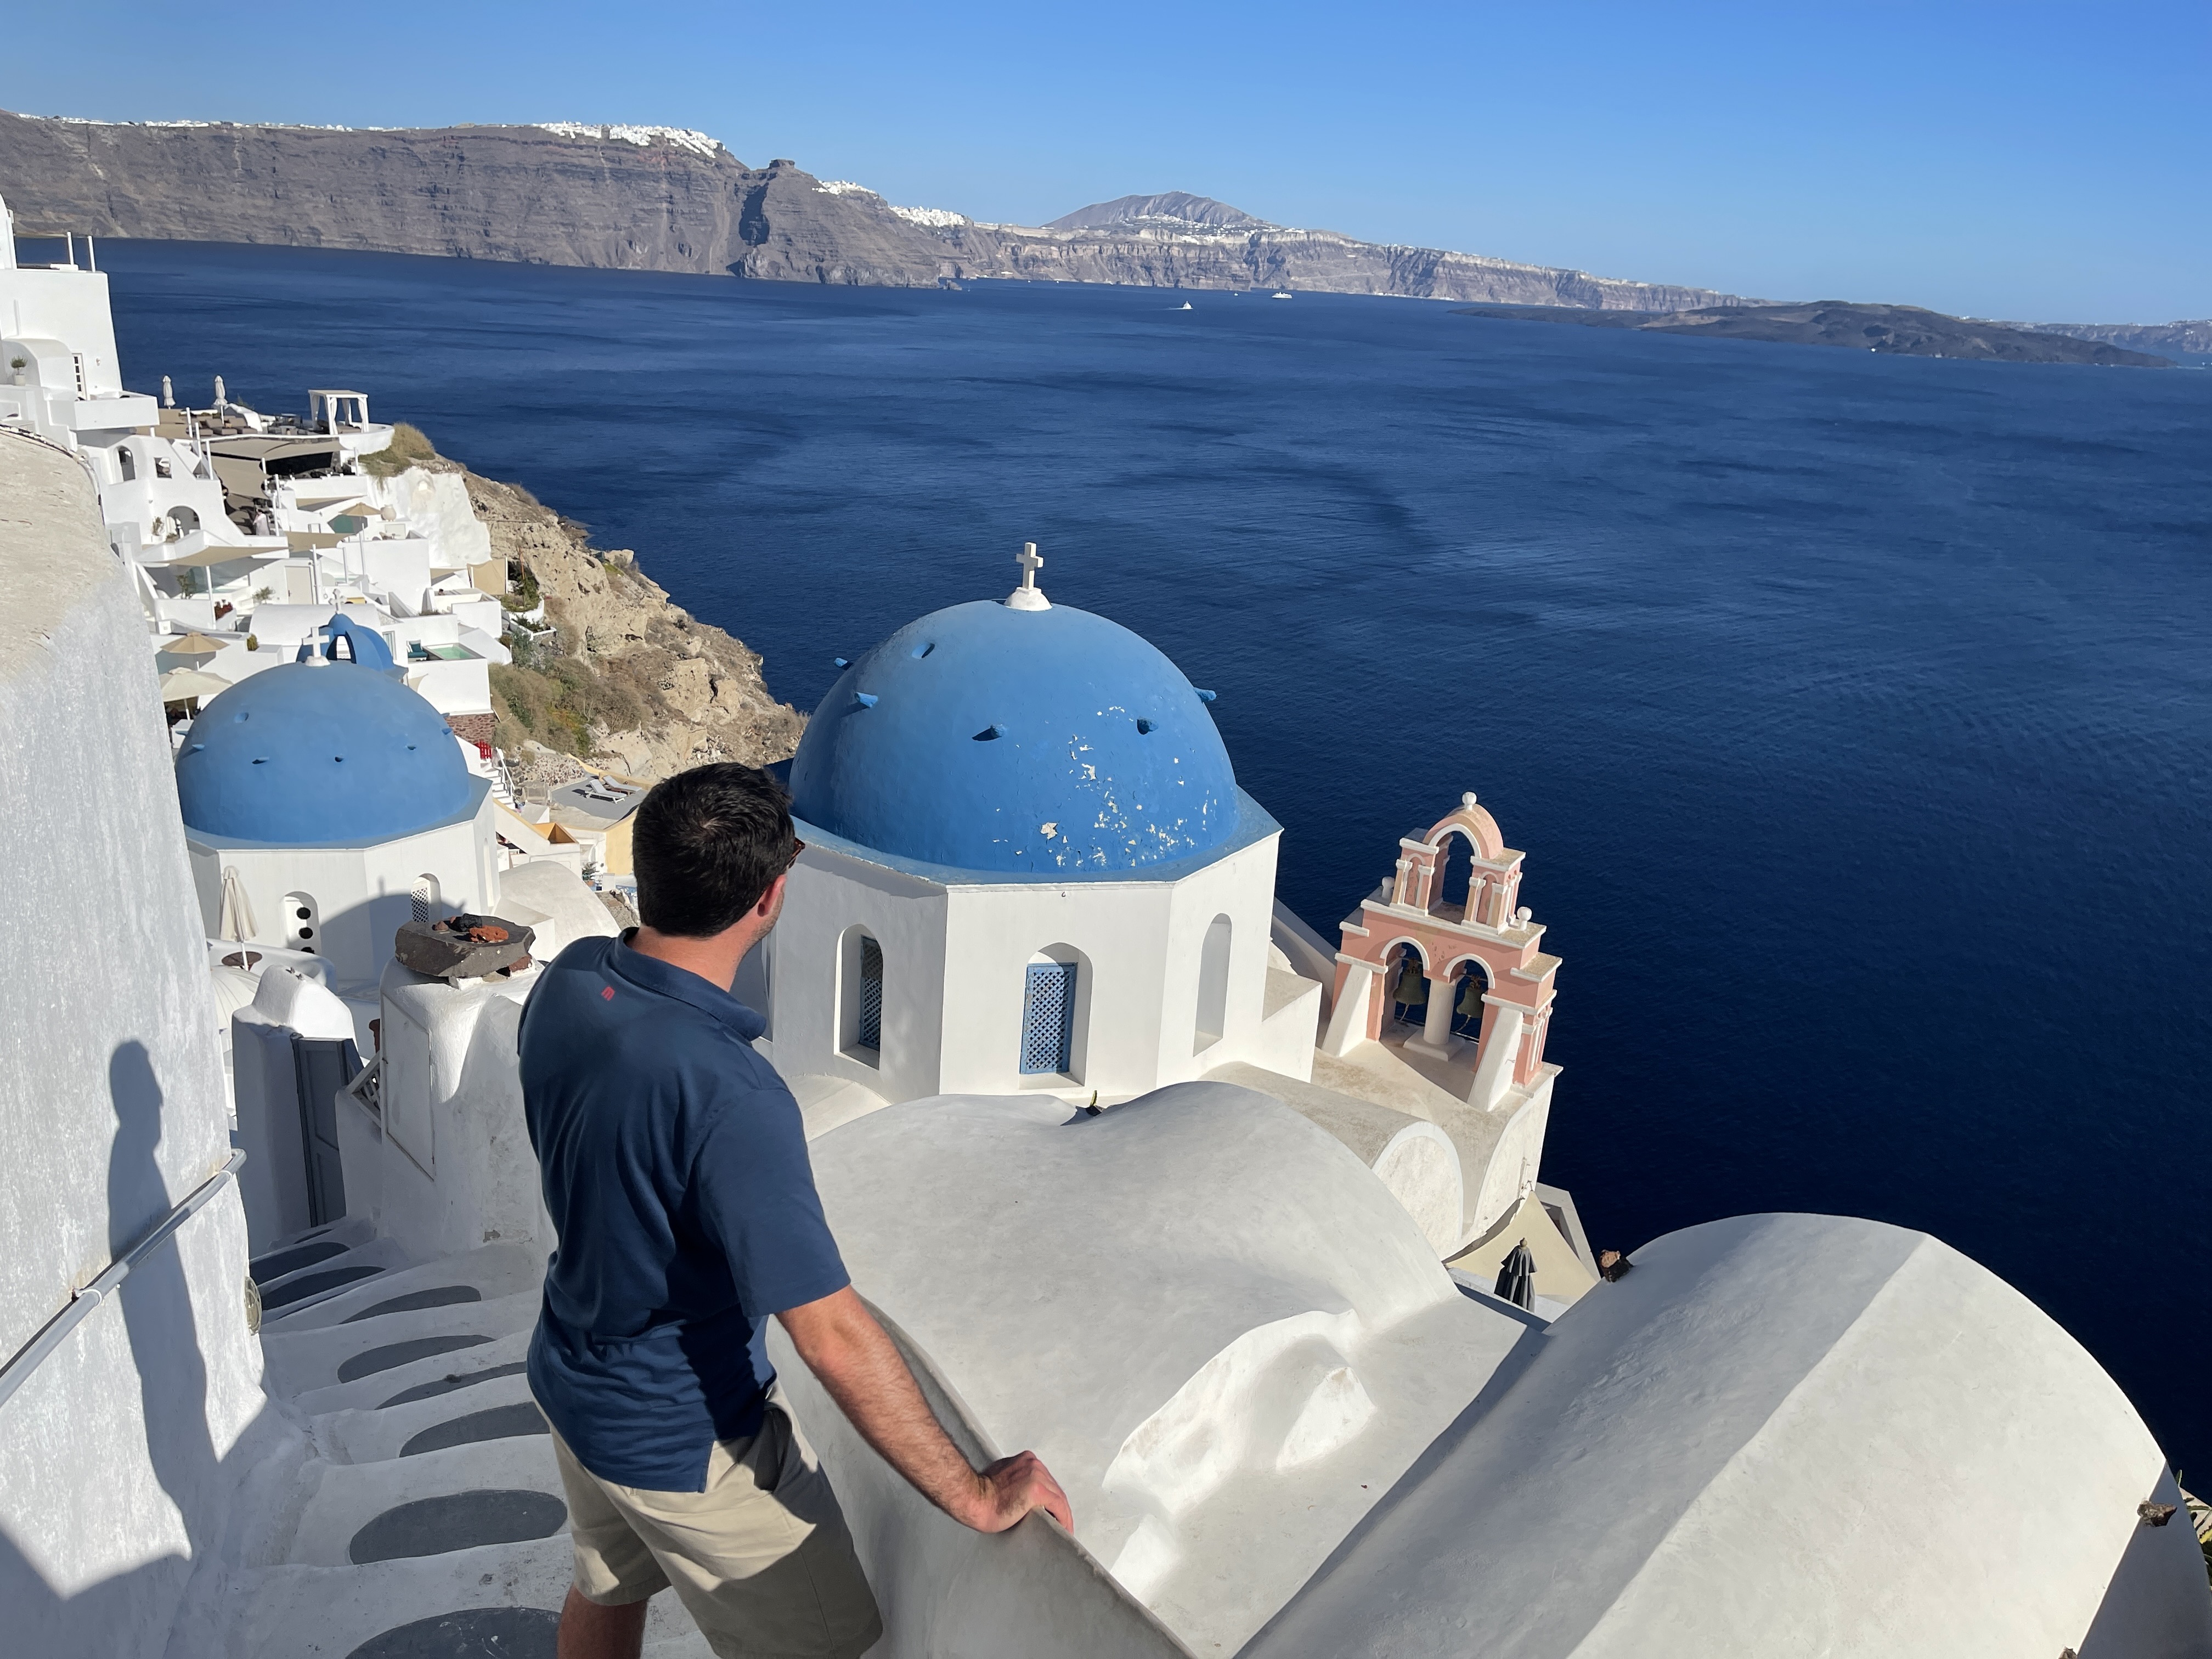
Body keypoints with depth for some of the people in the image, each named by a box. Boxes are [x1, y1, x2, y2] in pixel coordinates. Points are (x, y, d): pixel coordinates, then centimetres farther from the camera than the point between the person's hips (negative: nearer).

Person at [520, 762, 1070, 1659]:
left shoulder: (567, 980, -13)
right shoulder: (731, 1099, -38)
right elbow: (833, 1338, -35)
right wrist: (973, 1496, -24)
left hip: (571, 1376, 8)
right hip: (687, 1440, -8)